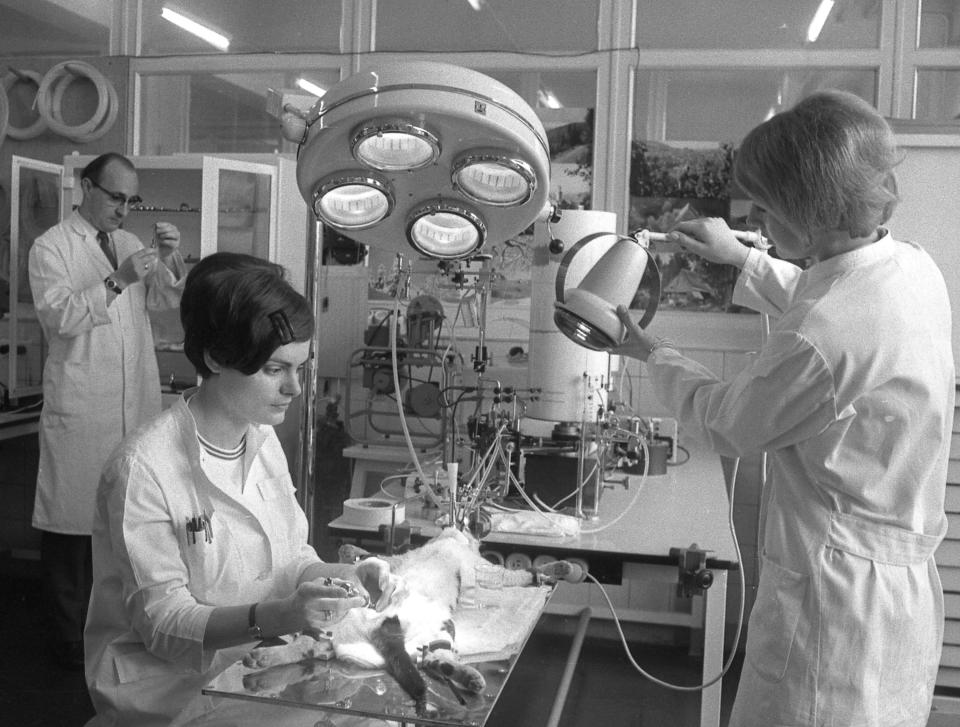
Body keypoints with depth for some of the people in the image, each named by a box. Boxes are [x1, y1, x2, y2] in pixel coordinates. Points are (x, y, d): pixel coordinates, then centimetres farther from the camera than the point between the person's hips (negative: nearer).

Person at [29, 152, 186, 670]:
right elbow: (58, 317, -15)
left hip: (136, 402, 6)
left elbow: (167, 301, 11)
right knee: (72, 518, 1)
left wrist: (170, 260, -6)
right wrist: (117, 280, -24)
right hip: (80, 408, -5)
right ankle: (70, 634, 14)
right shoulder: (51, 248, -2)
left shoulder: (129, 243, 15)